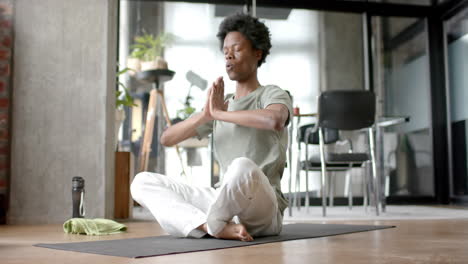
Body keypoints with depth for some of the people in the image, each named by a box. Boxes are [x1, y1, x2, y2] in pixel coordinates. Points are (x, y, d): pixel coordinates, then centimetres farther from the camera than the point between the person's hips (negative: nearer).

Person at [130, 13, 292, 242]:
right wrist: (205, 115, -6)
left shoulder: (273, 95, 1)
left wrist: (219, 113, -15)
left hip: (263, 210, -6)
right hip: (225, 204, 6)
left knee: (242, 167, -41)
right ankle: (220, 226, -23)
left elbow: (274, 120, -27)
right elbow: (166, 138, 11)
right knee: (142, 182, -6)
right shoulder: (220, 106, 19)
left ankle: (210, 225, -13)